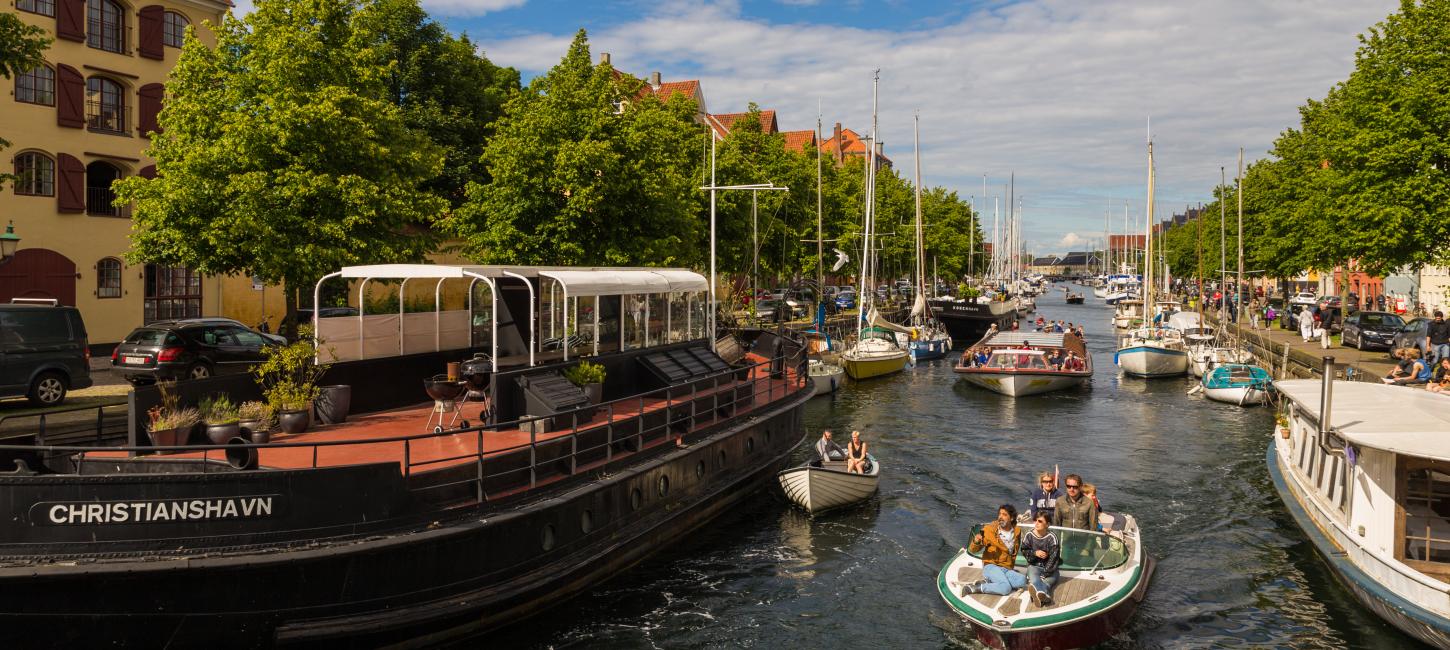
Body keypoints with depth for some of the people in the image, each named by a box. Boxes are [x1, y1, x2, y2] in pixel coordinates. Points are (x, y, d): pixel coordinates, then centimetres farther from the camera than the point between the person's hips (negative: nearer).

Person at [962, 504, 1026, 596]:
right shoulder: (990, 529, -5)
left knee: (1022, 581, -27)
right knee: (1006, 588, -32)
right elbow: (973, 550, -3)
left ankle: (988, 582, -18)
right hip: (991, 566, -5)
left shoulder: (1017, 531, 6)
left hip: (1007, 570, 5)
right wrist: (976, 541, -24)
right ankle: (974, 588, -20)